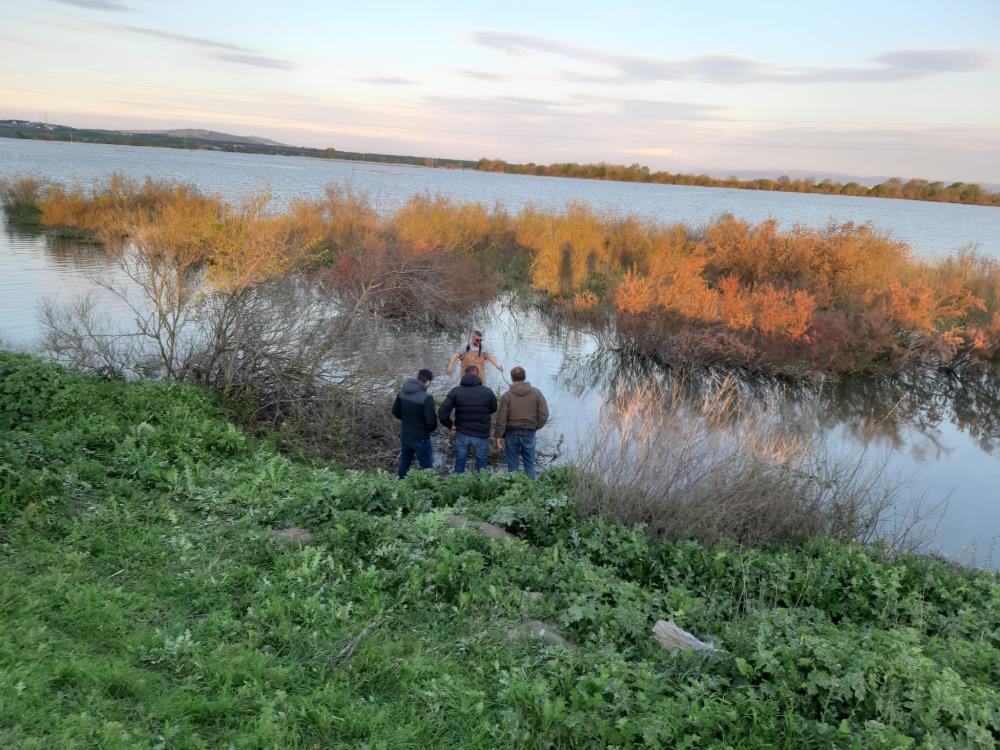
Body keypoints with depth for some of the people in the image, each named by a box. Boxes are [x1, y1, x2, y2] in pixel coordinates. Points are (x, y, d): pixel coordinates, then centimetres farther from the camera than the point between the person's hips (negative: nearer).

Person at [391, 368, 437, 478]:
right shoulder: (426, 398, -26)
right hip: (420, 438, -7)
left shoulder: (402, 392, -5)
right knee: (426, 466, 8)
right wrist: (432, 428, -2)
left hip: (404, 435, 7)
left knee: (404, 462, 24)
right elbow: (431, 421, -24)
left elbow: (395, 412, 6)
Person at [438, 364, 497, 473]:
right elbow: (493, 409, 7)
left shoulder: (455, 391, -8)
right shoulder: (488, 392, -8)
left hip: (461, 434, 1)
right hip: (481, 435, -1)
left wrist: (450, 425, -1)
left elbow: (442, 412, -14)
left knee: (459, 463, 15)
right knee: (481, 464, 14)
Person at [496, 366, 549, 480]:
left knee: (512, 463, 10)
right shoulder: (536, 393, -3)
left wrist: (499, 436, 2)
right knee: (529, 463, 11)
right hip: (529, 433, 1)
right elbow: (544, 414, -3)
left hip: (511, 433, -1)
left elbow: (501, 418, -6)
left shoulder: (507, 396, -6)